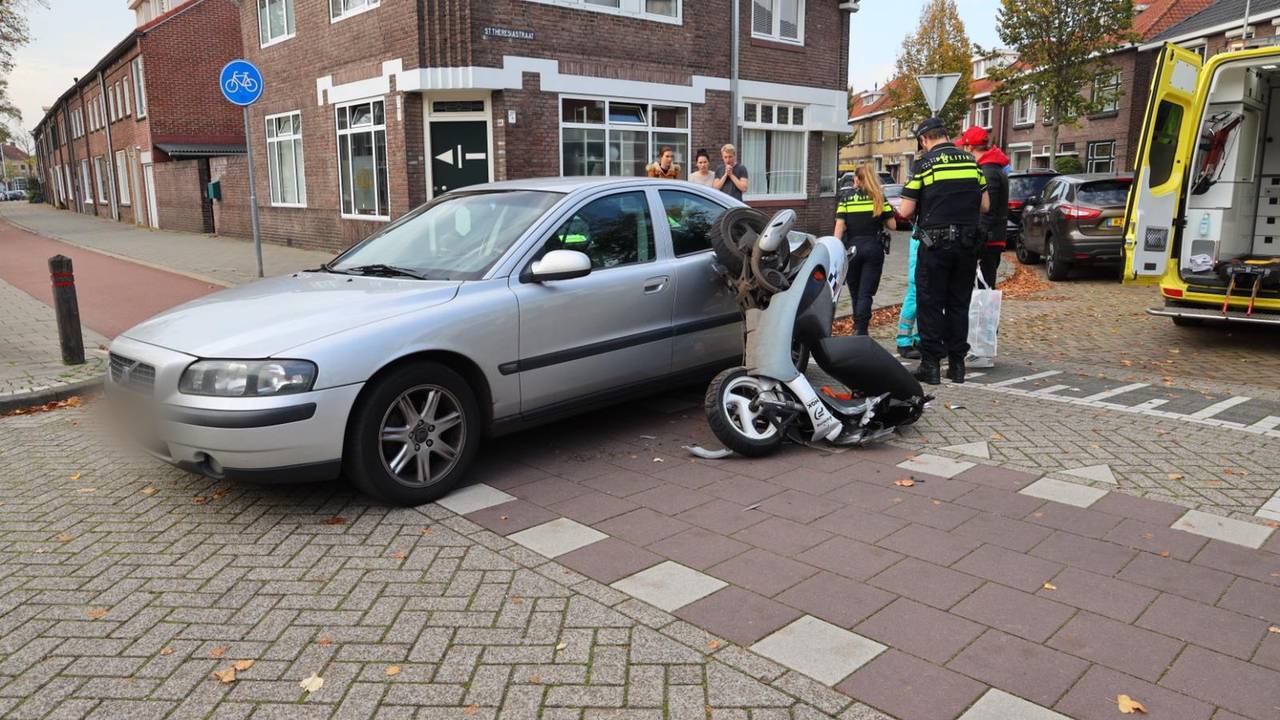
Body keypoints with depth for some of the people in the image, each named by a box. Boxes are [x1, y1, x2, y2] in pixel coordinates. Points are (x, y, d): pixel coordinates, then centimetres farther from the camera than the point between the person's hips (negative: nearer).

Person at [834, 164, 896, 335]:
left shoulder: (846, 196, 2)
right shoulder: (879, 197, 4)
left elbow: (839, 226, -7)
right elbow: (892, 225, 1)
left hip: (852, 248, 0)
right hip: (873, 248, 0)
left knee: (855, 291, 16)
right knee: (866, 293, -1)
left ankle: (858, 326, 27)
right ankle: (861, 330, -12)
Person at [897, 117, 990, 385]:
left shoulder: (924, 164, -6)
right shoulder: (971, 162, 8)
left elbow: (906, 211, -8)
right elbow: (985, 205, 9)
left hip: (935, 244, -4)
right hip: (968, 243, 5)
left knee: (931, 304, 2)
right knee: (959, 304, 11)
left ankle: (931, 365, 2)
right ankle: (957, 364, 15)